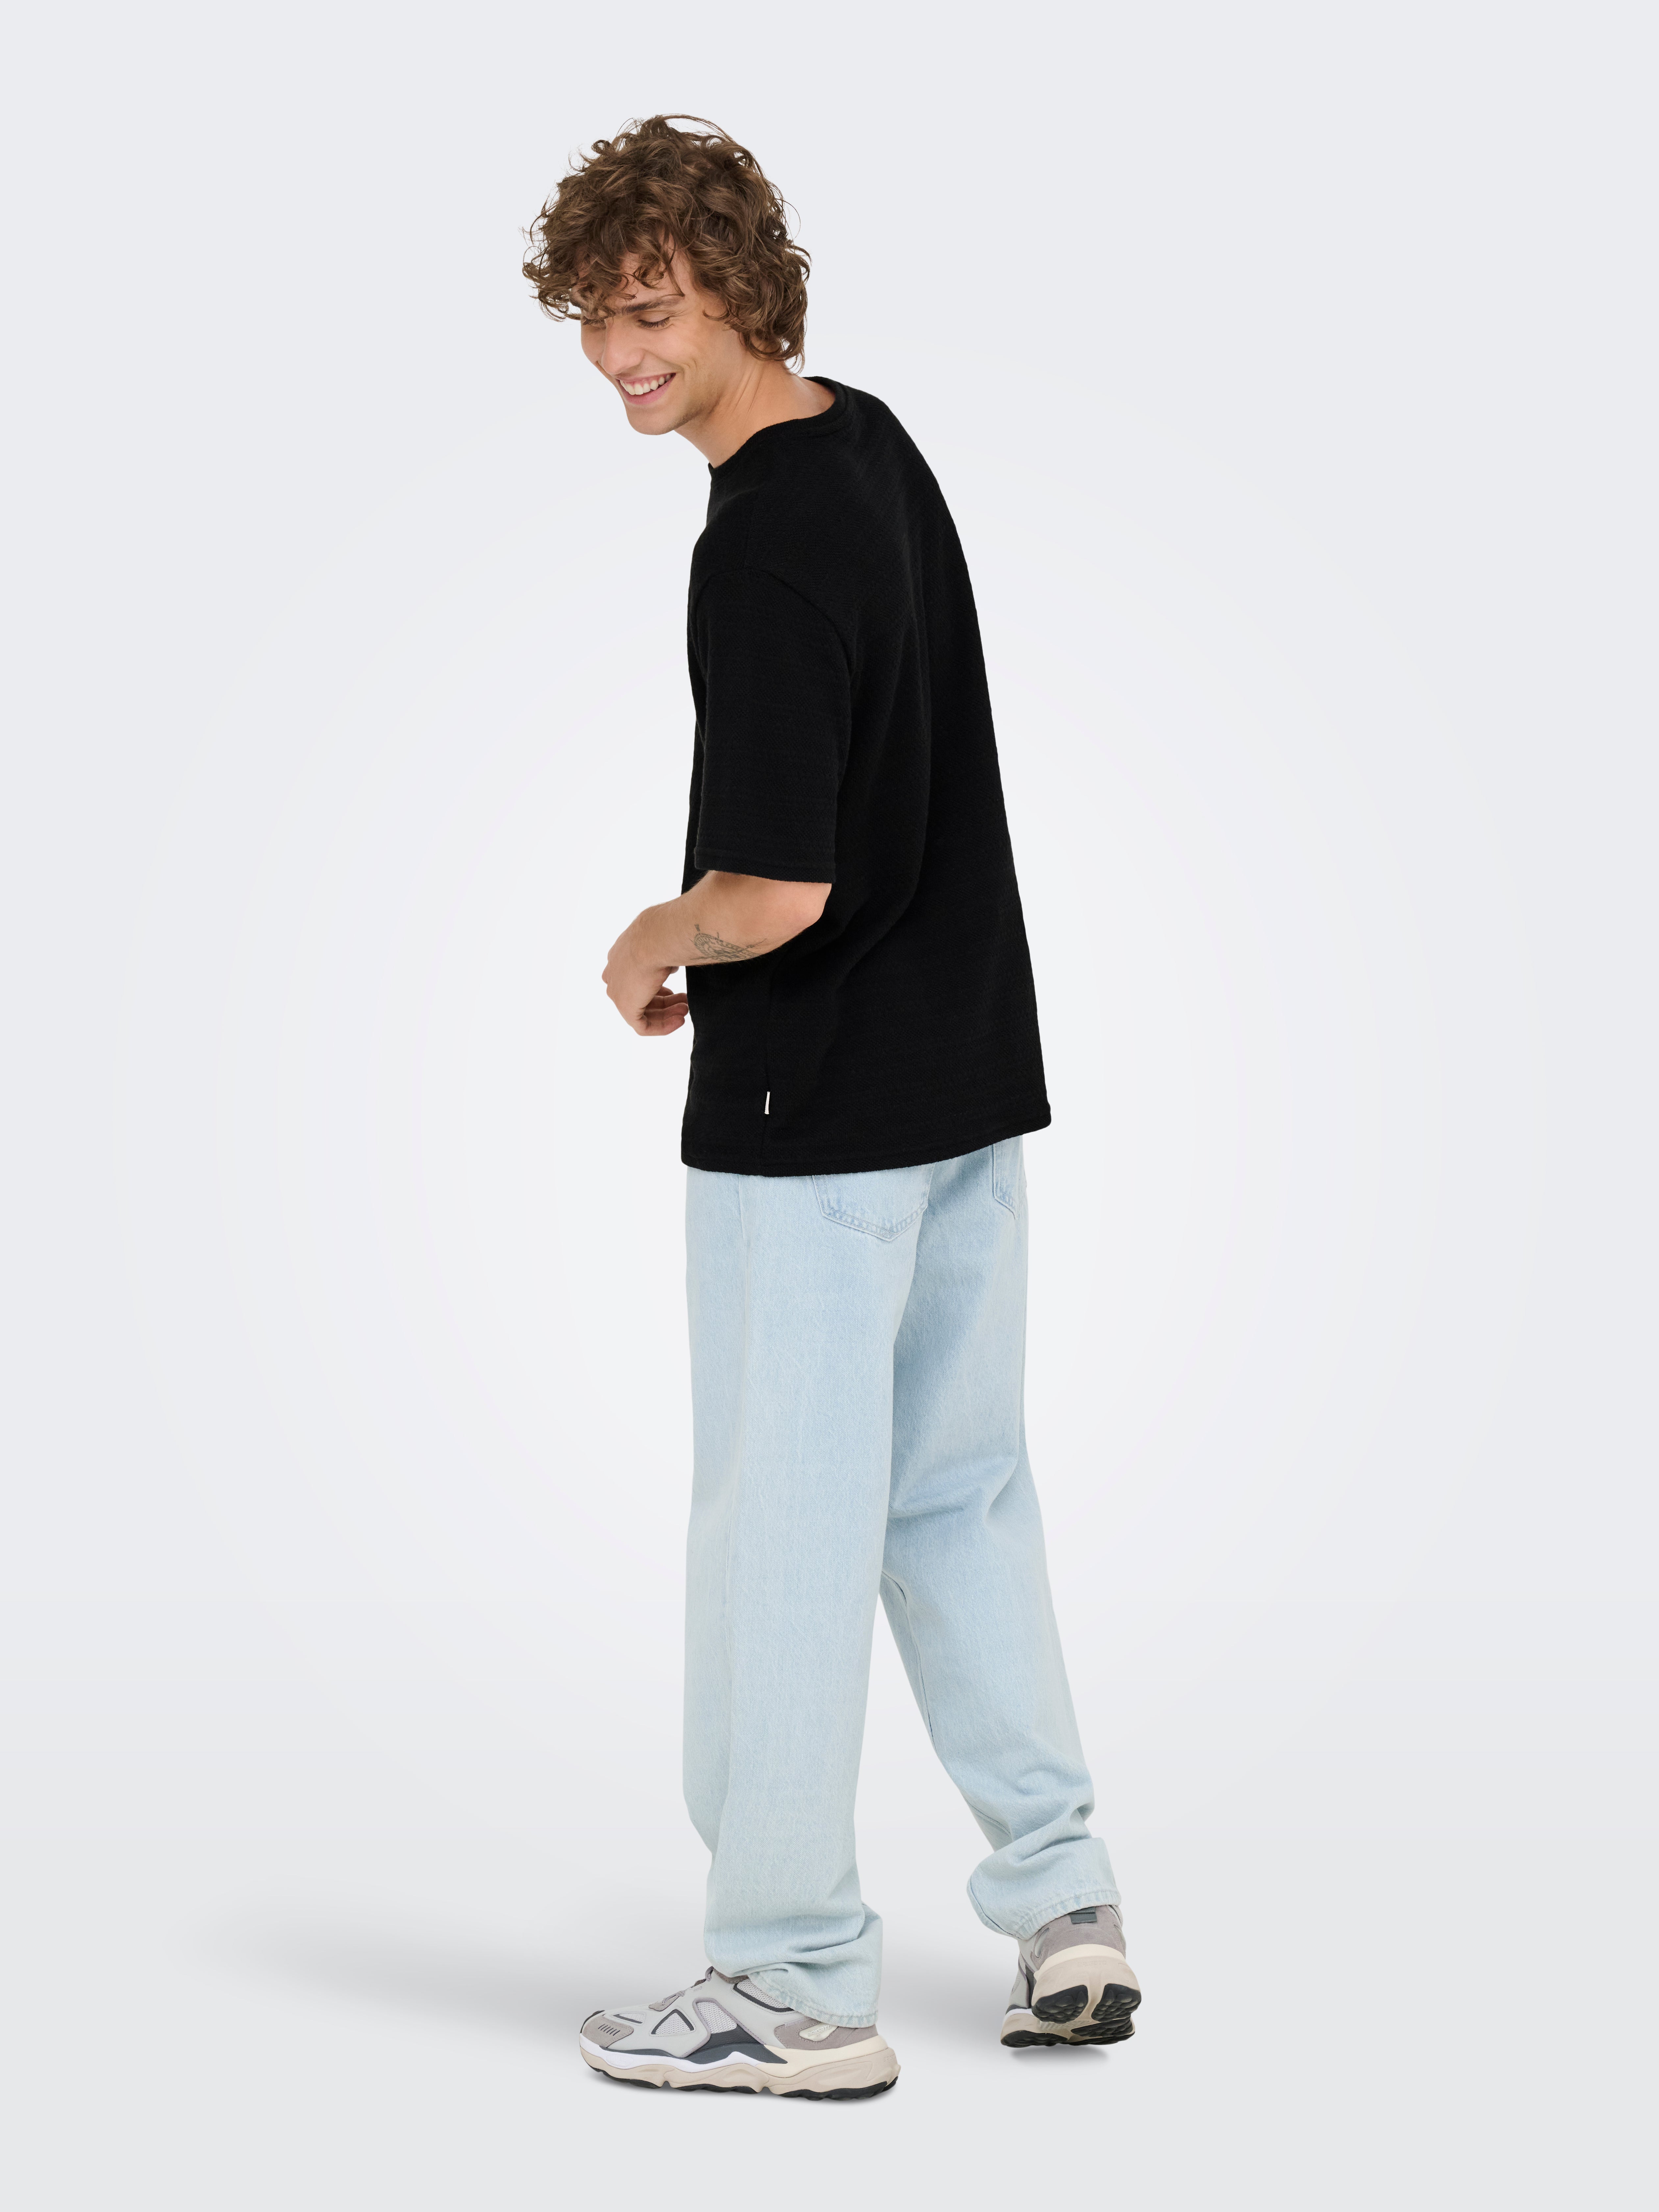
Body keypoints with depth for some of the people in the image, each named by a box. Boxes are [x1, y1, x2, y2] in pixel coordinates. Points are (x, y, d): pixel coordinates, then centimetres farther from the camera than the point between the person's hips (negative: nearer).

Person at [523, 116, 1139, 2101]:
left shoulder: (762, 549, -22)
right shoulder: (875, 443, 8)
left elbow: (776, 891, -27)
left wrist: (651, 954, -7)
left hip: (810, 1113, -9)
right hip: (971, 1071, 10)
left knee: (784, 1529, 1)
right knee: (957, 1494, 17)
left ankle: (797, 1987, 12)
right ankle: (1061, 1906, 23)